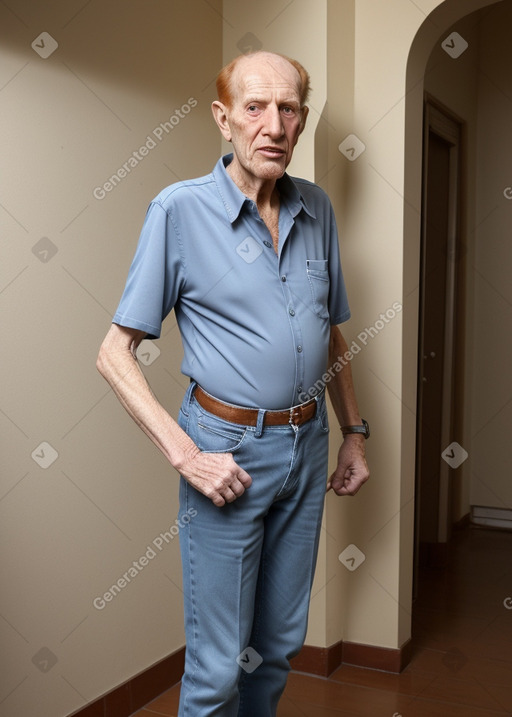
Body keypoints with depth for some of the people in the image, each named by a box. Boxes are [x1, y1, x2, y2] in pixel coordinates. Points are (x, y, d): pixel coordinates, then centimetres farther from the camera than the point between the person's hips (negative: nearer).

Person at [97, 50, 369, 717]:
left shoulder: (316, 208, 5)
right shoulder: (180, 209, -11)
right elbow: (115, 353, -11)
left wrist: (354, 433, 15)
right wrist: (186, 455, -18)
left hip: (307, 444, 5)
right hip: (228, 448, -5)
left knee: (280, 643, 18)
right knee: (218, 663, 4)